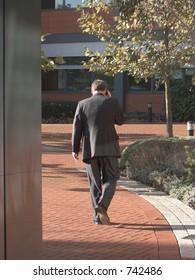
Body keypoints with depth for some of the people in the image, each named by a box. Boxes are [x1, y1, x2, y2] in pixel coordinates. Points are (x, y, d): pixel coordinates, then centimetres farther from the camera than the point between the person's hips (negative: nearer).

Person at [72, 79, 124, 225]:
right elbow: (120, 121, 12)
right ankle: (102, 205, -18)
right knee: (111, 178, 7)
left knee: (95, 183, 9)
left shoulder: (82, 104, 5)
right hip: (108, 148, -2)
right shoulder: (112, 102, -1)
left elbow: (77, 127, 1)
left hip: (89, 149, 2)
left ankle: (98, 216, 7)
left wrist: (75, 149, 5)